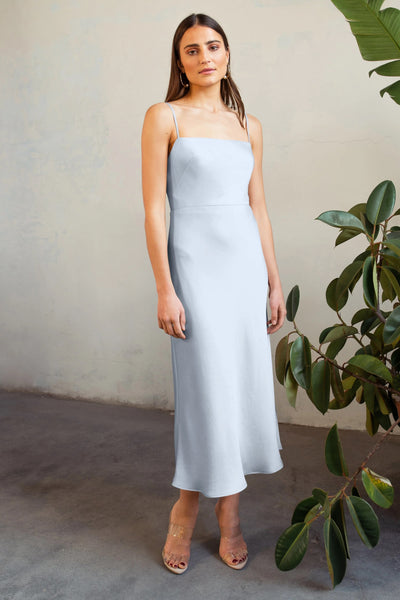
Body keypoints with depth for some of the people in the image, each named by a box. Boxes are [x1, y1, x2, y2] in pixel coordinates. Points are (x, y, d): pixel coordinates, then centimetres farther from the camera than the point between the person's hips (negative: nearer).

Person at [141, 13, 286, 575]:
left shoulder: (249, 125, 13)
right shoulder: (164, 116, 0)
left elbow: (258, 206, 14)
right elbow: (154, 208, -6)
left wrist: (275, 282, 11)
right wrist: (165, 289, -12)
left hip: (247, 261, 5)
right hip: (195, 261, -4)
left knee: (246, 383, 6)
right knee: (208, 387, -2)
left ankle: (226, 512, 23)